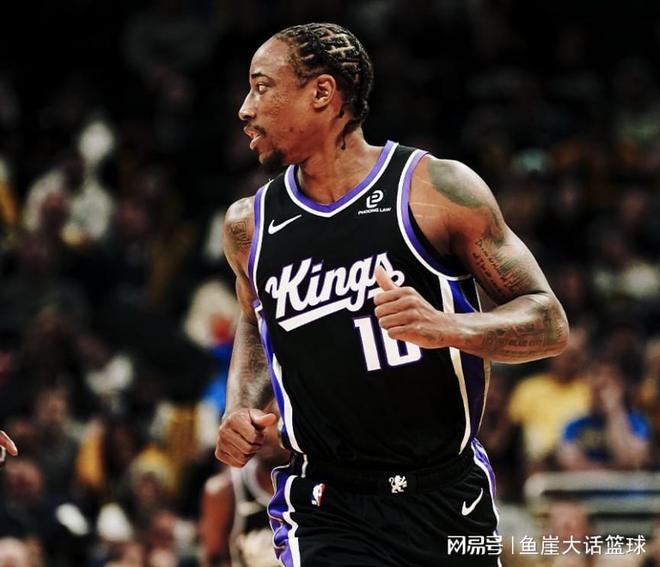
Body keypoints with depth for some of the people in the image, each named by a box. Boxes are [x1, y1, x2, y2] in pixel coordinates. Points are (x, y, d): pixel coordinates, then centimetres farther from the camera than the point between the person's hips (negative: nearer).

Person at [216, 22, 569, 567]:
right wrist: (242, 407, 6)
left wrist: (449, 327, -25)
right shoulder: (249, 224, 5)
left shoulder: (438, 190, -7)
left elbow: (549, 323, -6)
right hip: (327, 515, 1)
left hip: (450, 503, -1)